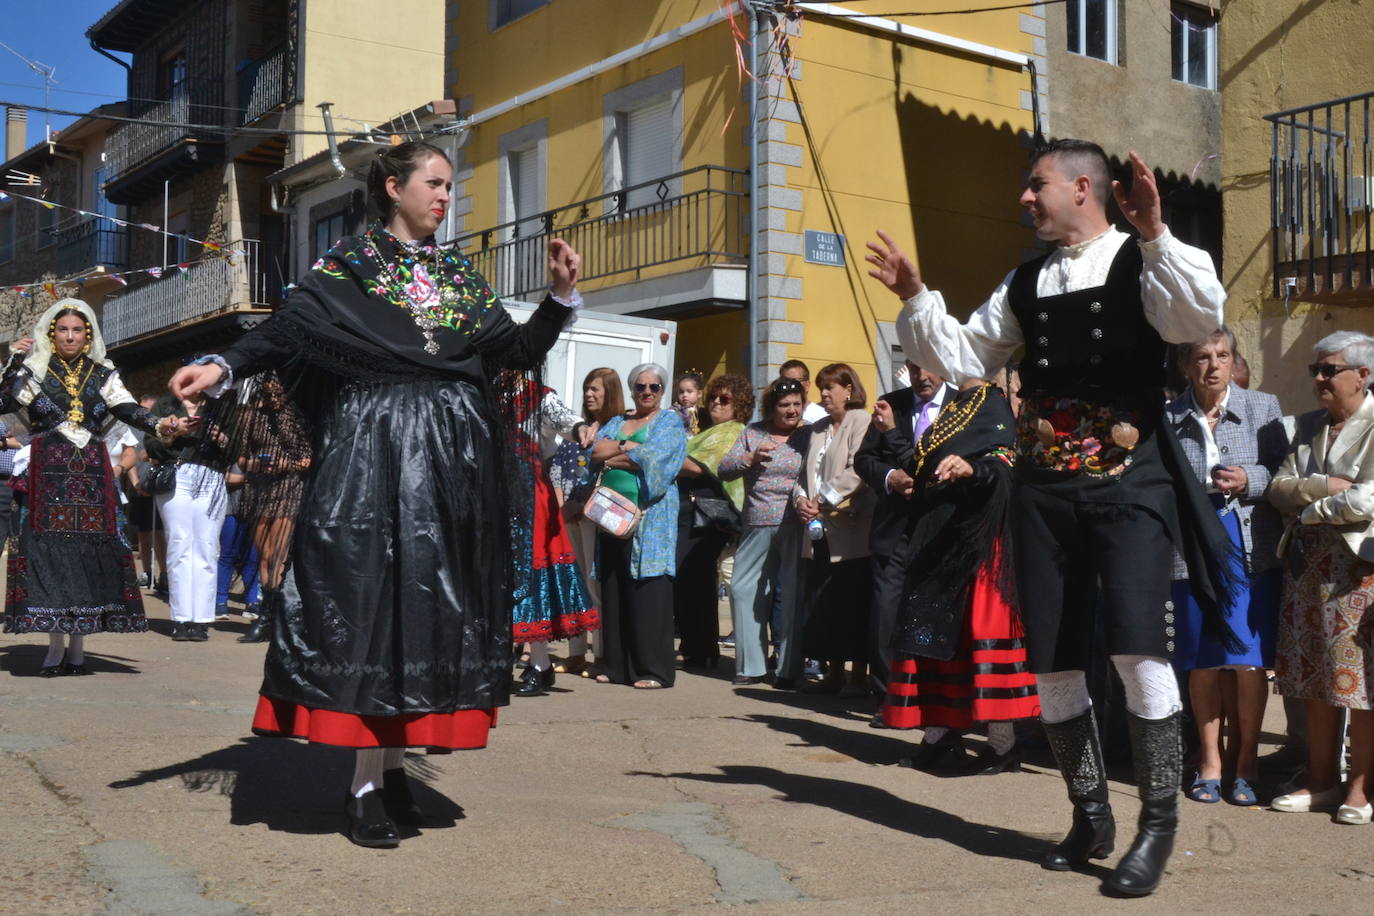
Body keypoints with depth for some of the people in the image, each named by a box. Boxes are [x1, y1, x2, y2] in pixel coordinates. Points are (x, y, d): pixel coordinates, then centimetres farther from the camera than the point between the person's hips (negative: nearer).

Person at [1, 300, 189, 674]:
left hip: (91, 478, 2)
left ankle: (77, 647, 5)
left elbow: (128, 409, -3)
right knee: (50, 554, -6)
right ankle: (56, 646, -2)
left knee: (89, 554, -1)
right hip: (48, 477, -2)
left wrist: (159, 425, -21)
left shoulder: (103, 374, 11)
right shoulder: (35, 371, 7)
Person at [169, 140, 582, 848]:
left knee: (430, 606, 4)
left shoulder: (460, 276, 16)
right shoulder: (350, 265, 3)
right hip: (373, 451, -5)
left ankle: (393, 765, 13)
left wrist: (561, 295, 1)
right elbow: (288, 329, -8)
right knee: (369, 599, -7)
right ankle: (366, 785, -3)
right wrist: (223, 367, -24)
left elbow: (517, 349, 13)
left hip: (452, 463, 5)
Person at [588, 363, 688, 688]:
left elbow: (652, 458, -10)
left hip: (649, 516, -5)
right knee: (614, 590, 3)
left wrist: (613, 456, 0)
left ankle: (653, 669, -6)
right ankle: (616, 665, 9)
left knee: (648, 589, -9)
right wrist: (630, 448, -8)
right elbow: (595, 451, 4)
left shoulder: (669, 421, 6)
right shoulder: (617, 422, 21)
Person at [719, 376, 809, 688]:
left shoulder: (807, 438, 5)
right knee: (744, 590, 6)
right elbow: (724, 470, 6)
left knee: (792, 596, -2)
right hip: (756, 527, 3)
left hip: (795, 528, -3)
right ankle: (751, 665, 18)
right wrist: (752, 457, -9)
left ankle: (789, 669, 6)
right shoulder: (752, 433, 11)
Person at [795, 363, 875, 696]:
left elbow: (856, 472, -15)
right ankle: (834, 673, 16)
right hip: (819, 530, 8)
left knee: (853, 604, -5)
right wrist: (801, 500, 1)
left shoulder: (861, 422, -4)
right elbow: (806, 472, 20)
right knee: (821, 605, 8)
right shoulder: (819, 429, 20)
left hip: (850, 529, -8)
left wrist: (824, 501, -15)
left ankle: (859, 676, 1)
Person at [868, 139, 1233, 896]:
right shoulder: (1024, 283, 14)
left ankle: (1158, 826, -1)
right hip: (1043, 486, 6)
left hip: (1127, 479, -6)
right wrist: (915, 298, 6)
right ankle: (1091, 816, 25)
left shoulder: (1142, 262, -3)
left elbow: (1202, 316, -21)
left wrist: (1154, 234, -29)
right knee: (1052, 662, 8)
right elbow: (961, 358, 17)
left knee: (1138, 650, -17)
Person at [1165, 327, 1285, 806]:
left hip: (1251, 548, 0)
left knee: (1248, 659, -2)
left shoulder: (1263, 408, 5)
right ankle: (1210, 760, 19)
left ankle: (1245, 760, 13)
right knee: (1202, 661, 5)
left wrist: (1250, 480, -13)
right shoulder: (1168, 419, 3)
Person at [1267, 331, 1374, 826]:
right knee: (1316, 683, 7)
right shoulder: (1310, 425, 15)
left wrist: (1309, 508, -3)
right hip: (1307, 564, 6)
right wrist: (1326, 486, -11)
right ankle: (1322, 782, 14)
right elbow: (1279, 487, 7)